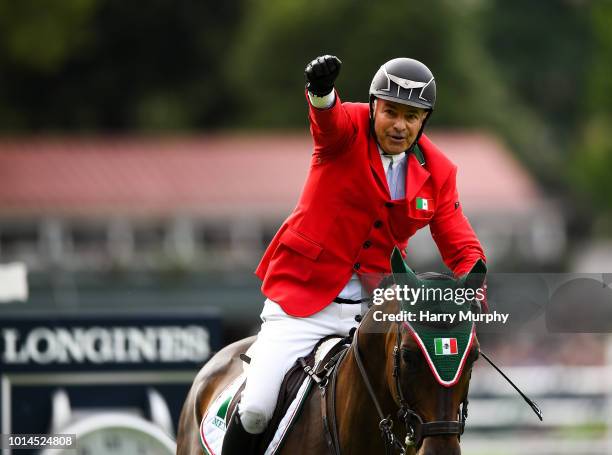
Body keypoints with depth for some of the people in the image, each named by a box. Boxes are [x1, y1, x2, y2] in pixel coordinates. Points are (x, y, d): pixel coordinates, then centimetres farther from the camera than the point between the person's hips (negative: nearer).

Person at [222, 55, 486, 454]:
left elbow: (463, 248, 2)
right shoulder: (348, 130, -10)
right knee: (256, 410, -12)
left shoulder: (438, 172, 1)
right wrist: (321, 92, -60)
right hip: (304, 296, -4)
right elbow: (329, 118, -34)